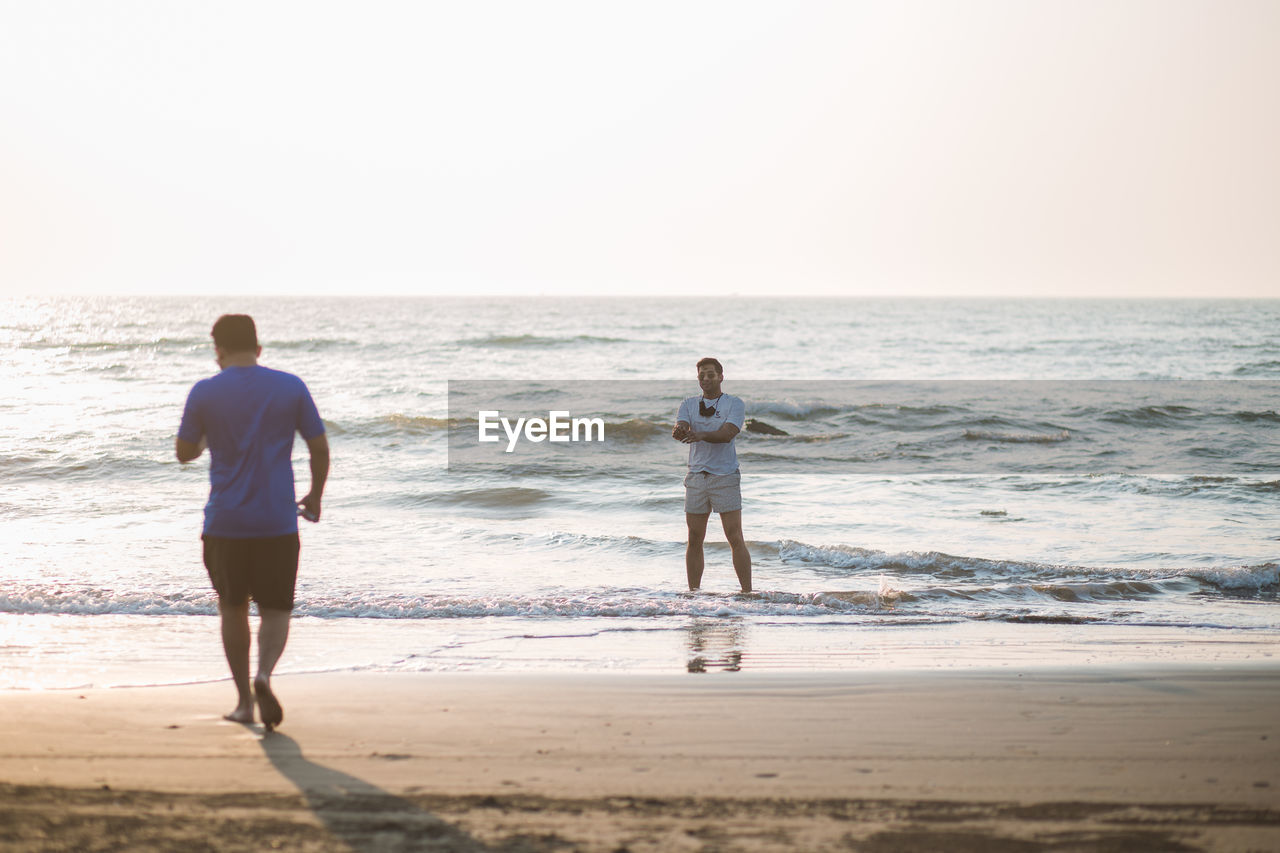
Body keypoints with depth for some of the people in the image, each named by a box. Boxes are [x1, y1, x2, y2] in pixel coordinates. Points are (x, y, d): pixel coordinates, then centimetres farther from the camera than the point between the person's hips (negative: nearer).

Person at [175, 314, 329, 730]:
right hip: (277, 523, 0)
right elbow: (320, 448, 2)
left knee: (233, 608, 15)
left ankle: (244, 700, 18)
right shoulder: (290, 387, -1)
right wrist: (315, 496, 16)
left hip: (224, 524, 0)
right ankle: (263, 674, -20)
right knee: (275, 610, 7)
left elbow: (184, 453, 5)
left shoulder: (204, 393, -3)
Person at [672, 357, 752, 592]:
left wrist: (701, 435, -35)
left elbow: (727, 434, -17)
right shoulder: (689, 404, 11)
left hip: (725, 477, -3)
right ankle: (693, 593, 12)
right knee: (694, 540, 5)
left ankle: (747, 592, -2)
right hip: (696, 476, 4)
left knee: (735, 538, -6)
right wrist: (678, 431, -33)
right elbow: (680, 428, -7)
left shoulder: (734, 404, -1)